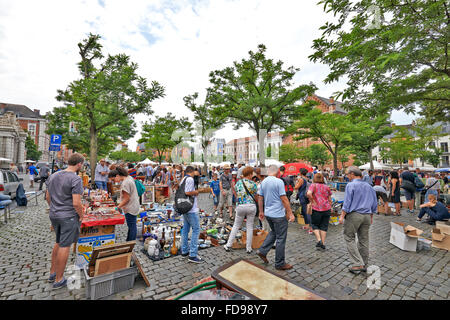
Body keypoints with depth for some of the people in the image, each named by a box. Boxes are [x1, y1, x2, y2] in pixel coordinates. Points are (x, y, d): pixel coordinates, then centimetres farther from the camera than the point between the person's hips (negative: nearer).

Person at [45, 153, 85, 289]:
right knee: (65, 246, 6)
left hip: (53, 215, 8)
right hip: (69, 217, -8)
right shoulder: (76, 179, -20)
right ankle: (59, 279, 19)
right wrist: (81, 215, -7)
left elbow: (47, 197, 12)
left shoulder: (53, 176, 6)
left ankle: (52, 273, 36)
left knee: (58, 242, 24)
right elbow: (76, 203, -23)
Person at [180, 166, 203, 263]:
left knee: (185, 229, 16)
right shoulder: (190, 179, -15)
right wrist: (196, 192, -9)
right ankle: (193, 255, -3)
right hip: (191, 209, -10)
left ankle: (184, 251, 27)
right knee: (196, 230, -4)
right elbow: (187, 192, -25)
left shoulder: (183, 180, 14)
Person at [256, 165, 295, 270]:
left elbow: (260, 198, 10)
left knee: (273, 232, 26)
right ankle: (280, 263, 17)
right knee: (281, 238, 6)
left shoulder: (263, 182, 5)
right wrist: (290, 213, -10)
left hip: (268, 214, 7)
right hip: (279, 214, -7)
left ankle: (262, 251, 20)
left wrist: (261, 212, 18)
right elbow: (284, 199, -17)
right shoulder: (279, 181, -15)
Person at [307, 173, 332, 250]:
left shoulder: (313, 185, -4)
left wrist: (312, 201, -9)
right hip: (326, 209, 4)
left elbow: (308, 193, -23)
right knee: (324, 226, 11)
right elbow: (329, 199, 12)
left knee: (315, 225, 13)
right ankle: (323, 244, 15)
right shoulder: (326, 187, 8)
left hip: (316, 209, -3)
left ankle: (319, 240, 1)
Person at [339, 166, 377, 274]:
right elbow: (374, 204, 17)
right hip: (367, 216, 7)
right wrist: (371, 217, 24)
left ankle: (358, 264, -1)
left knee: (349, 238, 2)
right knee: (364, 240, 13)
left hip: (354, 214, -7)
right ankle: (364, 265, 22)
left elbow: (347, 202, -14)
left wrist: (342, 216, -10)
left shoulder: (351, 185, -9)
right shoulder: (369, 186, 13)